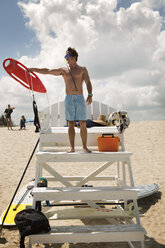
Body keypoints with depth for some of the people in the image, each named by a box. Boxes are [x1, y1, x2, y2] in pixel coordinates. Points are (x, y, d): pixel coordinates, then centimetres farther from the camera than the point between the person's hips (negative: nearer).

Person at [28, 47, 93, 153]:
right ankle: (72, 147, 6)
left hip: (80, 98, -1)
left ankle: (85, 147, 5)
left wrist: (90, 95, -16)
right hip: (69, 99, 2)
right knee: (71, 124, 1)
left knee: (83, 124, -3)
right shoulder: (63, 70, 13)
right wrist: (33, 69, 11)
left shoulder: (82, 69, 7)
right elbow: (47, 71, 14)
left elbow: (88, 83, -1)